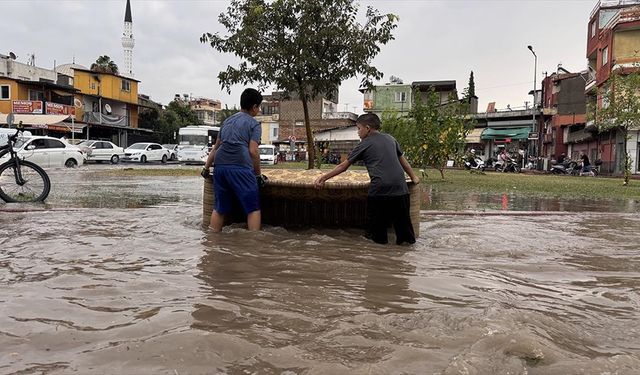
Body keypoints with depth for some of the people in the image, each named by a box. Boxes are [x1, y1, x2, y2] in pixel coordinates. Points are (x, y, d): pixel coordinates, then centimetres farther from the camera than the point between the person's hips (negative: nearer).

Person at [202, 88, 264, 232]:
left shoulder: (227, 121, 26)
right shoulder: (254, 124, 7)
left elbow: (216, 147, 27)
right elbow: (253, 151, -4)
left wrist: (206, 167, 30)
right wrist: (258, 174, 3)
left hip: (220, 166, 6)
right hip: (240, 167, -6)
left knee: (220, 208, 14)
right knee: (253, 208, 0)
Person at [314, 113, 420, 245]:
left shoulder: (364, 145, 7)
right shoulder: (390, 139, 19)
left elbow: (343, 166, 9)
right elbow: (402, 160, 30)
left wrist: (323, 178, 16)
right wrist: (413, 177, 43)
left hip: (380, 188, -4)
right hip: (400, 188, 4)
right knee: (402, 219, 10)